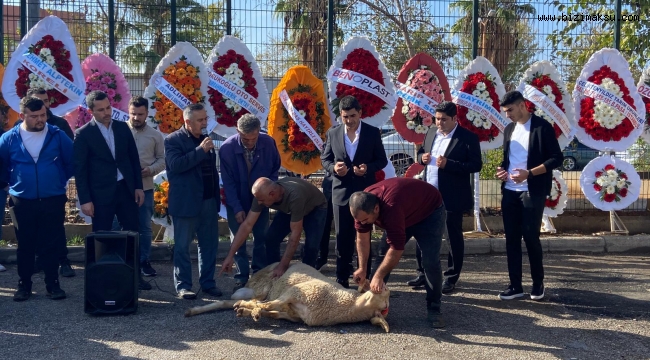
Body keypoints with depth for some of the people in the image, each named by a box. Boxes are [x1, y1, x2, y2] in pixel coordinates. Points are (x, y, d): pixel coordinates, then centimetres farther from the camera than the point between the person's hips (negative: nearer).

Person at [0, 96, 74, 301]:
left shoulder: (57, 136, -4)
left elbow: (73, 161, 7)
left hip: (53, 201, 0)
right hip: (22, 202, 1)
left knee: (51, 245, 5)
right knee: (25, 246, 8)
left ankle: (53, 284, 15)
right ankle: (24, 286, 19)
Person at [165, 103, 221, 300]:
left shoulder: (205, 139, 13)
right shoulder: (173, 140, -5)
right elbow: (175, 165, -21)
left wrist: (217, 198, 16)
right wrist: (201, 150, -21)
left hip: (209, 202, 6)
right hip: (186, 203, -6)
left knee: (209, 244, 9)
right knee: (182, 246, 3)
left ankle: (208, 282, 19)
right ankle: (183, 285, 11)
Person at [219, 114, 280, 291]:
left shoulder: (268, 143, -18)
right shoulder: (227, 148, -22)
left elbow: (275, 168, 1)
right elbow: (228, 181, -15)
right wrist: (237, 208, -17)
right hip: (237, 201, -1)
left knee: (261, 238, 8)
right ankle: (241, 277, 11)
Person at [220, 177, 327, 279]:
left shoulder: (294, 196, -45)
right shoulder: (262, 194, -28)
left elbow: (295, 235, -39)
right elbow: (247, 225, -24)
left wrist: (283, 266, -36)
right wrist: (230, 256, -27)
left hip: (315, 208, -5)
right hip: (289, 209, 5)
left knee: (311, 245, -23)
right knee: (271, 238, -11)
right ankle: (272, 277, 4)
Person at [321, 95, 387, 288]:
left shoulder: (373, 132, -2)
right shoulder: (333, 133, 2)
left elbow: (382, 160, 1)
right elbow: (324, 158, 8)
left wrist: (368, 168, -19)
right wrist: (333, 167, -14)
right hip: (341, 192, 1)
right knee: (342, 238, 8)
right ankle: (341, 279, 18)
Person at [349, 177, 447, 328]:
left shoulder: (391, 208, -45)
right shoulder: (363, 204, -22)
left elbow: (396, 249, -41)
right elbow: (362, 238, -10)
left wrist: (378, 276, -34)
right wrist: (362, 268, -11)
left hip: (430, 210, -7)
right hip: (404, 214, 7)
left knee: (430, 262, -19)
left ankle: (433, 309, -6)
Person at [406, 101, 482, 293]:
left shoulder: (468, 137, -10)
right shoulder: (431, 133, 10)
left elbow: (476, 165, -14)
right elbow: (421, 152, 21)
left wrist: (448, 164, -23)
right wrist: (422, 157, -4)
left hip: (452, 197, -6)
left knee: (454, 238, 6)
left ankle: (451, 278, 18)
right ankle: (423, 273, 24)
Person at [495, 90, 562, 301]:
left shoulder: (542, 127, -7)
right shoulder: (509, 129, 13)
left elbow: (556, 158, -10)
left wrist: (529, 173, -20)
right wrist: (502, 169, 1)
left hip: (532, 192, -6)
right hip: (509, 192, 6)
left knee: (531, 237, -1)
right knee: (511, 238, 5)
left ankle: (538, 283, 17)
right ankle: (515, 286, 13)